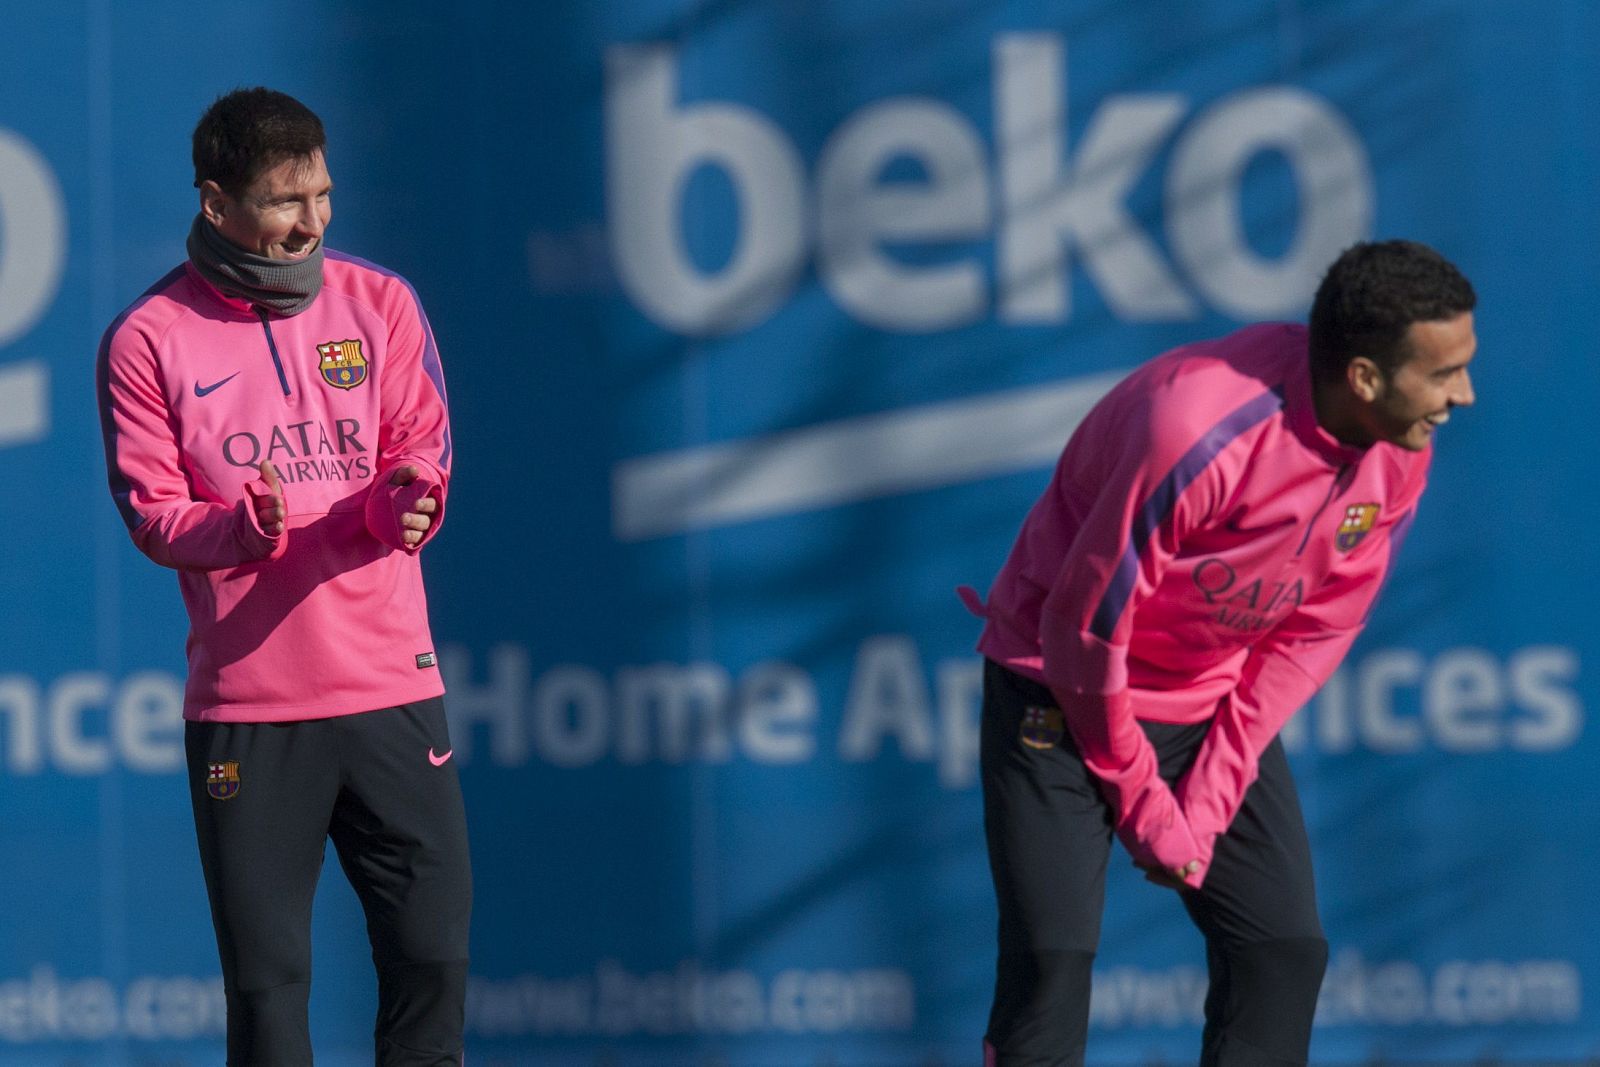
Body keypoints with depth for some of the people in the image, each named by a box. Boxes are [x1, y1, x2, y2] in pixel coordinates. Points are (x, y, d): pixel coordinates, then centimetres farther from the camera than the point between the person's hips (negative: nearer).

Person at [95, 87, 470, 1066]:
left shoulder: (379, 304, 7)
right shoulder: (149, 340, 0)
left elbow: (422, 449, 6)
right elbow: (152, 514, -2)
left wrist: (405, 499, -18)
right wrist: (244, 526, -22)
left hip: (392, 684, 2)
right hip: (243, 703, -2)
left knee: (432, 946, 1)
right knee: (266, 971, 0)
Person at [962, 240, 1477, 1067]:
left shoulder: (1398, 457, -13)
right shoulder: (1198, 428, -34)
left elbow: (1313, 636, -3)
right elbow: (1084, 627, -23)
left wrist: (1208, 808, -7)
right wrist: (1146, 809, -14)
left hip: (1215, 706, 6)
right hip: (1066, 694, -6)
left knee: (1286, 951, -1)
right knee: (1051, 961, -14)